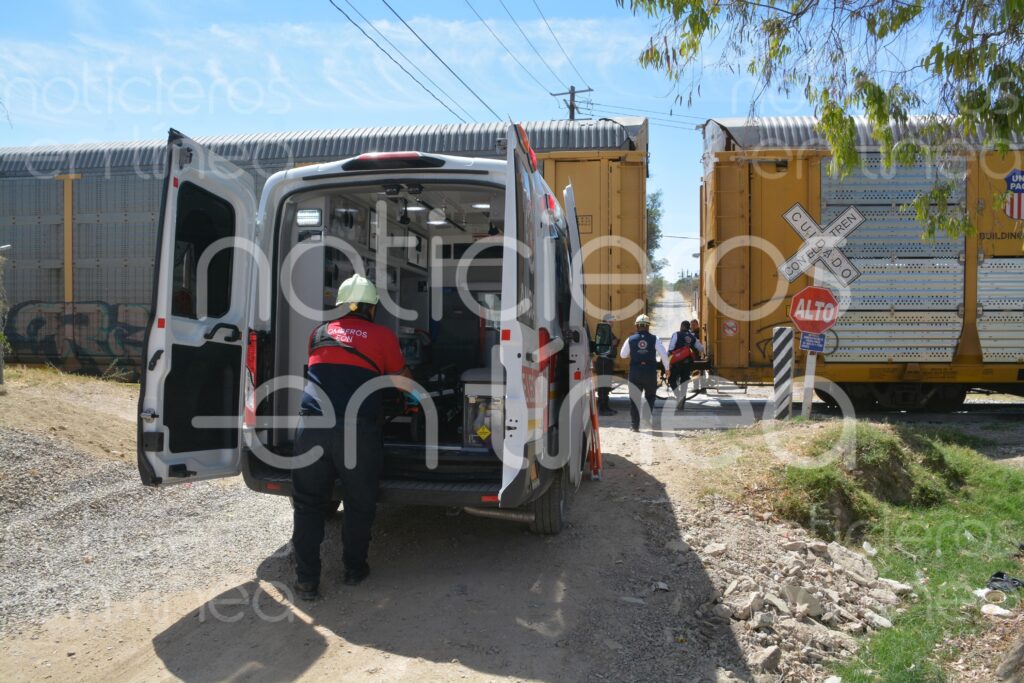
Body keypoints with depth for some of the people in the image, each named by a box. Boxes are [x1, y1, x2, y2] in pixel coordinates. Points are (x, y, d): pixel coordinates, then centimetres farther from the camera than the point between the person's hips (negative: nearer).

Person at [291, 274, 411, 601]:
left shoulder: (320, 333, 17)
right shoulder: (383, 336, 9)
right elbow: (403, 380, 20)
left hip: (312, 424, 2)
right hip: (357, 427, -2)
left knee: (308, 504, 12)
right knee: (359, 503, 16)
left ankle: (306, 580, 13)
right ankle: (354, 569, 27)